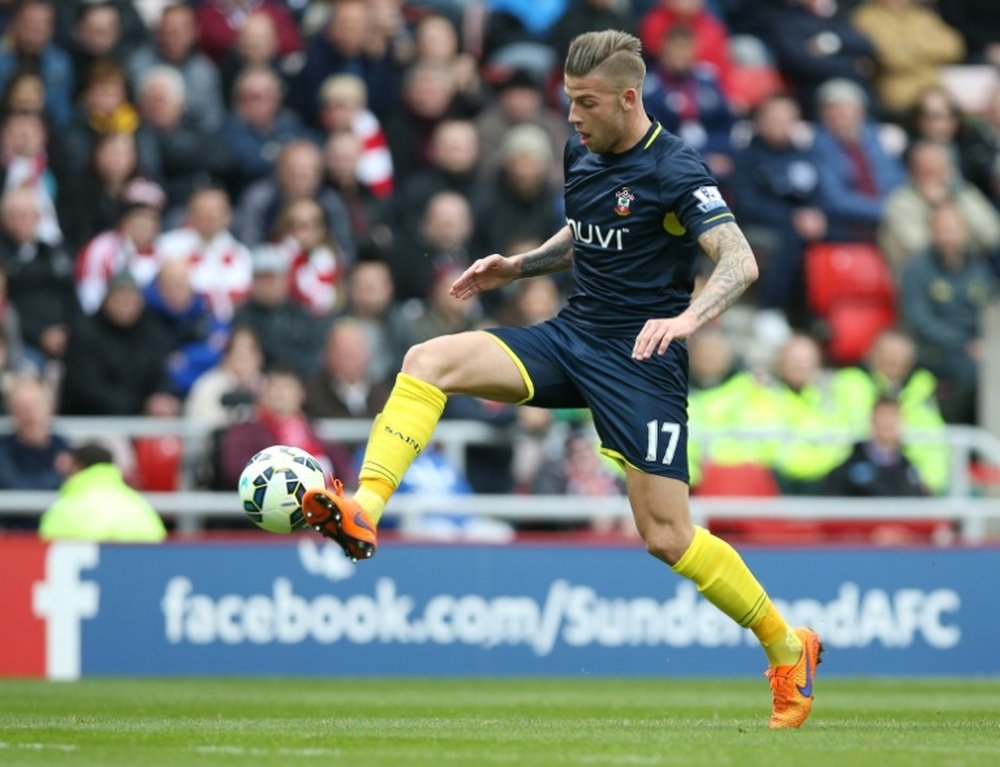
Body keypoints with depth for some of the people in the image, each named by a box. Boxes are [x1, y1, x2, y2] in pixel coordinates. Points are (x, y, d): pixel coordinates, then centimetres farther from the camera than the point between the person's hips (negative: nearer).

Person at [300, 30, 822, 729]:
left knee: (667, 537, -8)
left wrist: (687, 318, -39)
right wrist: (517, 266, 13)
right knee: (429, 361, -14)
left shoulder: (674, 171, -14)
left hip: (640, 359, -7)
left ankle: (788, 648, 11)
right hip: (571, 336, 7)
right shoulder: (583, 155, 8)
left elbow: (741, 262, -23)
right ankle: (362, 512, -24)